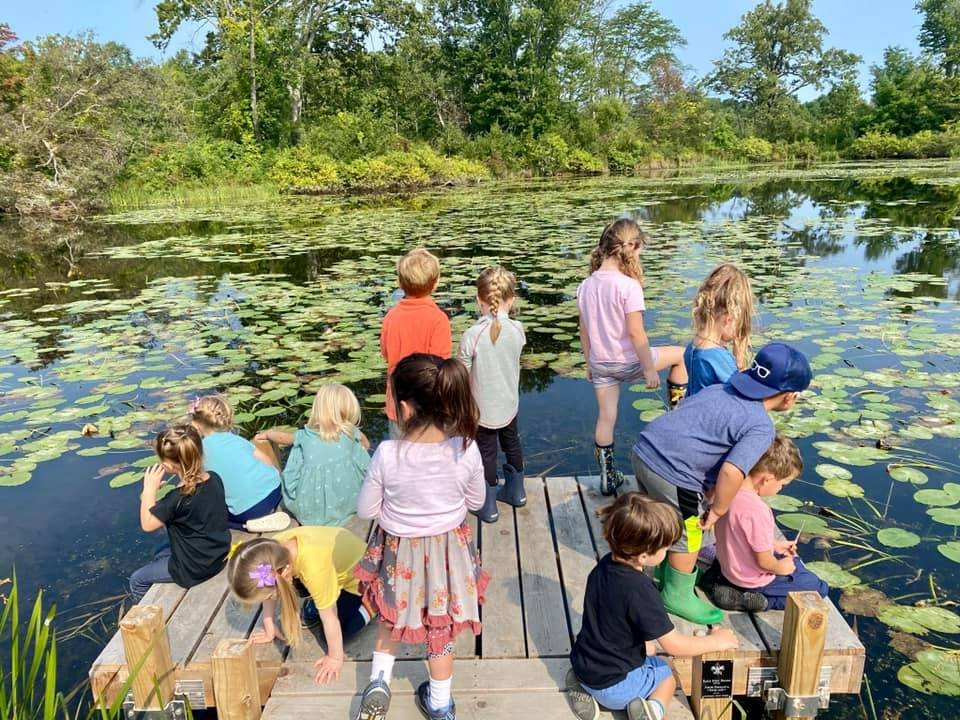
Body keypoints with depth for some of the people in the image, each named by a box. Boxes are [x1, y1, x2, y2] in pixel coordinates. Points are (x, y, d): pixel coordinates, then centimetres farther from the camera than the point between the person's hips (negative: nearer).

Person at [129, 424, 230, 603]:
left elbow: (147, 524, -15)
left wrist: (150, 489, -12)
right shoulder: (214, 478, -10)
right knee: (160, 554, 32)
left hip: (194, 570, -8)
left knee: (137, 581, 14)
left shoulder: (177, 498, -31)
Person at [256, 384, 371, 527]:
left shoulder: (306, 434, 6)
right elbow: (366, 445, 24)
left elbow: (282, 437, 25)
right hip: (344, 502, -1)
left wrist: (267, 434, 44)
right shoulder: (352, 432, 3)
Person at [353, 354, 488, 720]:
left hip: (400, 553, -1)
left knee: (394, 617, 31)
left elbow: (366, 510, -11)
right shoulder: (466, 449, -22)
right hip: (448, 549, 2)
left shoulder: (387, 454, -26)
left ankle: (379, 682, 32)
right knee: (441, 627, 23)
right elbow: (476, 502, -4)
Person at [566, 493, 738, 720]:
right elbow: (675, 645, -20)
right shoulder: (639, 590, -29)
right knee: (667, 674, 22)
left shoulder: (604, 565, -7)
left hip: (582, 665, 6)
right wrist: (717, 640, -5)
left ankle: (583, 687, 13)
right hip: (613, 686, -5)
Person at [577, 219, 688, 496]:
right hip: (627, 362, -5)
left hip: (600, 364, 6)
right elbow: (636, 333, -21)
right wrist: (650, 369, -11)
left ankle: (608, 477, 24)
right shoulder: (629, 286, -21)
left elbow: (584, 330, 6)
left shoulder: (586, 285, -2)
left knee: (605, 418, 15)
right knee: (681, 355, 19)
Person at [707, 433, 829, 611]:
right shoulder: (757, 511, -35)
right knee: (819, 589, 7)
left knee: (794, 560, 30)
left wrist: (775, 545, 10)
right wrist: (780, 568, -3)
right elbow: (764, 562, -24)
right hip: (752, 580, -8)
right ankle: (747, 599, -3)